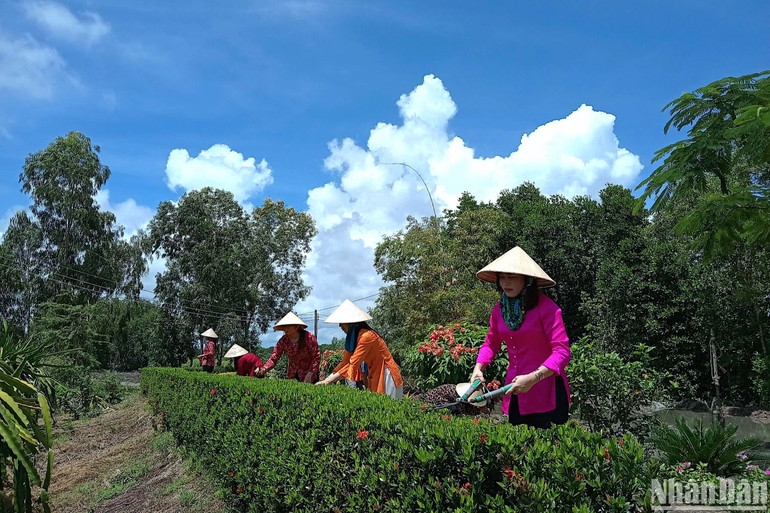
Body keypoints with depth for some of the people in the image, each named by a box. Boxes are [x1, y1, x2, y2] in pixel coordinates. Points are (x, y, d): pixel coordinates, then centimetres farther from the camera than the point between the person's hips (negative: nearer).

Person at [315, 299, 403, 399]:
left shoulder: (366, 336, -22)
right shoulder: (352, 337, 6)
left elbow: (353, 365, -26)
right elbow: (344, 363, 7)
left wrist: (327, 382, -23)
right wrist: (325, 380, -2)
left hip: (386, 378, -8)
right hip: (374, 378, 8)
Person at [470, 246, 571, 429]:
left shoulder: (546, 307, -14)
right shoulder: (499, 309, 5)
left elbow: (562, 352, -20)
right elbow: (491, 343, 19)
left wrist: (533, 378, -31)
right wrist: (478, 367, 1)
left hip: (545, 392, -6)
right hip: (515, 393, 6)